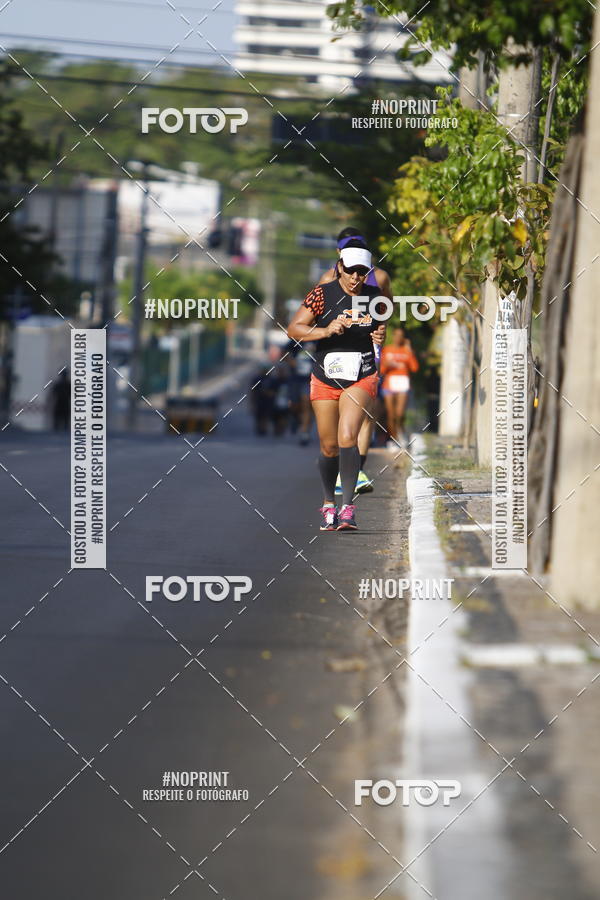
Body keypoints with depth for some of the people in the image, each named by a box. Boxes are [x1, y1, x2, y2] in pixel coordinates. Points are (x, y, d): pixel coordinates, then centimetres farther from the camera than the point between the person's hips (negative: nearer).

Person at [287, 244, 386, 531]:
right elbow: (293, 329, -7)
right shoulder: (323, 294, -7)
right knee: (329, 446, 7)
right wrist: (326, 331, -22)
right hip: (325, 378, 0)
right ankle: (328, 504, 29)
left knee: (347, 437, -20)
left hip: (362, 378, 0)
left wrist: (381, 335, -4)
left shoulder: (374, 295, 2)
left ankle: (348, 507, -19)